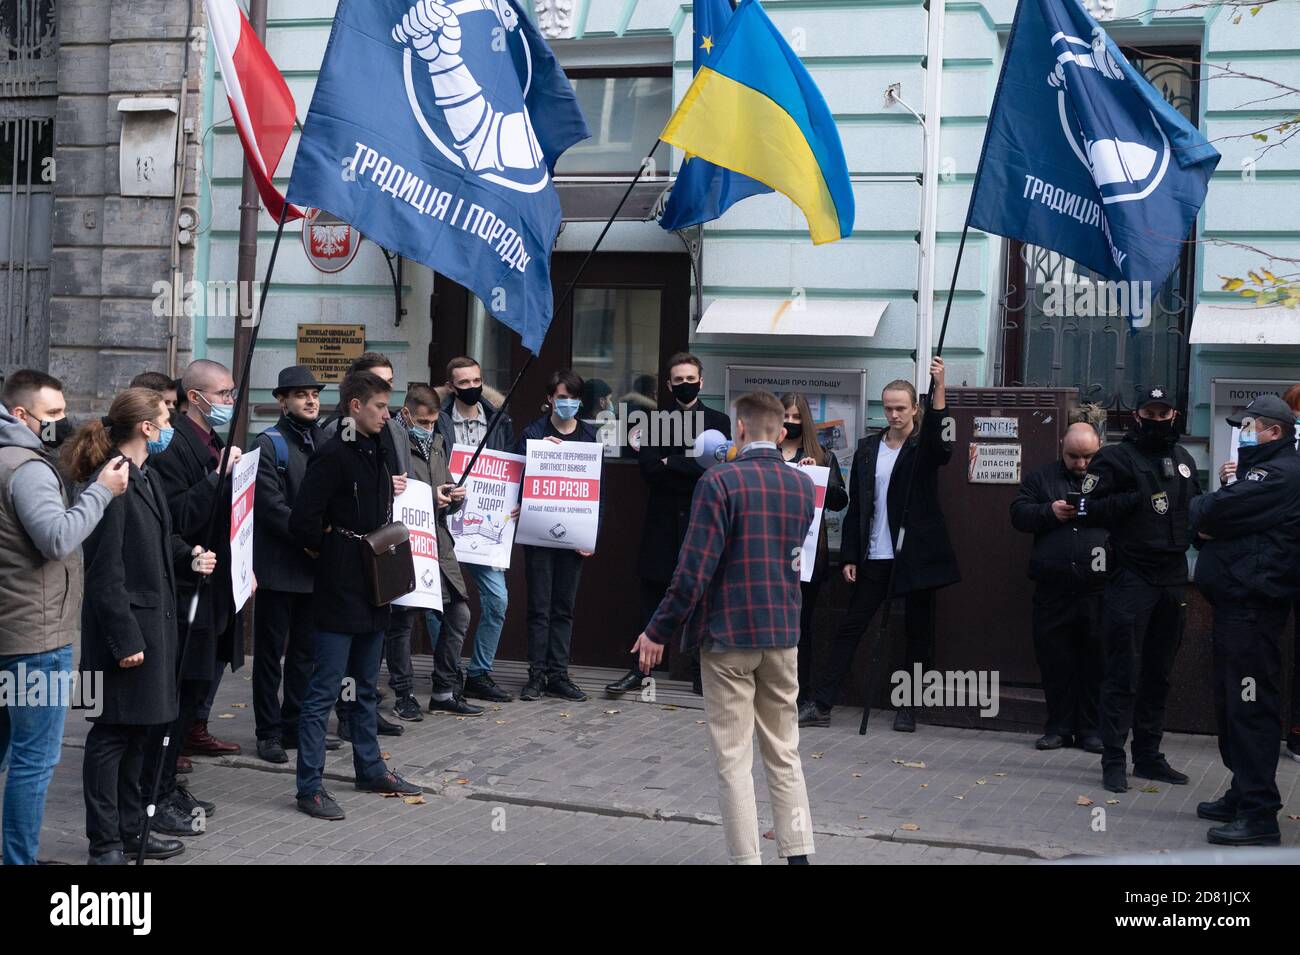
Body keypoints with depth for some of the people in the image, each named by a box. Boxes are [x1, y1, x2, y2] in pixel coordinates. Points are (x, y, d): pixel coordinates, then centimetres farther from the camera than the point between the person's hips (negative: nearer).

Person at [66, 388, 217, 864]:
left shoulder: (145, 476, 12)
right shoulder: (110, 482, -18)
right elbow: (105, 571, -20)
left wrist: (190, 557, 2)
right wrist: (125, 637, -21)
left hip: (153, 619, 10)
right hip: (123, 625, -10)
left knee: (139, 729, 16)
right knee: (112, 732, -1)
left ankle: (129, 828, 27)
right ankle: (104, 844, 8)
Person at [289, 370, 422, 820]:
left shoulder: (377, 452, 13)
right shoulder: (332, 456, -15)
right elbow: (303, 521, -20)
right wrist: (330, 548, -7)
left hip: (373, 590, 9)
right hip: (340, 592, -9)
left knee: (367, 687, 19)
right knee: (324, 691, -4)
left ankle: (370, 769, 31)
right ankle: (310, 787, 1)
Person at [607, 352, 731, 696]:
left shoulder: (718, 421, 6)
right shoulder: (655, 419, 7)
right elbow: (649, 470, -5)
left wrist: (669, 464, -9)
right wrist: (692, 474, -15)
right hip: (662, 522, 1)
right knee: (652, 597, 4)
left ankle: (701, 674, 12)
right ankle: (641, 669, 10)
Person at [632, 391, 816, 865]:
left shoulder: (720, 481, -13)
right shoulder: (803, 486, 5)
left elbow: (695, 568, -15)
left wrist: (658, 631, -8)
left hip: (728, 635, -5)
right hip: (783, 635, 5)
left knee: (733, 760, 2)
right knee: (784, 755, 14)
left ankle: (746, 858, 3)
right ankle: (798, 853, 14)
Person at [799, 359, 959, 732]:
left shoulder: (923, 448, -1)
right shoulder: (868, 448, 9)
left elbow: (942, 446, -28)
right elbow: (856, 507, 10)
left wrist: (939, 390, -35)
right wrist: (849, 556, 4)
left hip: (916, 556, -3)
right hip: (874, 557, 3)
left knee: (917, 631, 5)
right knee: (850, 628, 1)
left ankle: (907, 708, 16)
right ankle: (821, 704, 2)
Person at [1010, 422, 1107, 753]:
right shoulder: (1041, 478, 13)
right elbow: (1018, 514, 6)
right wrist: (1049, 512, -11)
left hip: (1099, 590, -1)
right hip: (1052, 591, 1)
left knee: (1096, 663, 3)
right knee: (1055, 661, 6)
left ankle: (1091, 729, 13)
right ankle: (1059, 728, 16)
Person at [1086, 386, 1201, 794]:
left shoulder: (1183, 459, 16)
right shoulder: (1116, 457, -2)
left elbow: (1195, 507, 26)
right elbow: (1095, 508, -11)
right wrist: (1140, 499, -20)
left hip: (1172, 577, 6)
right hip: (1132, 576, -6)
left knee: (1159, 673, 12)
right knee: (1124, 672, -6)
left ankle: (1148, 756, 21)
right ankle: (1113, 760, -2)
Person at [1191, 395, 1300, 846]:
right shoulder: (1263, 471, 23)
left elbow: (1211, 513, -20)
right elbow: (1205, 521, 19)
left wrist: (1201, 511, 2)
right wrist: (1207, 525, -5)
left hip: (1252, 609, -11)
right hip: (1236, 606, 11)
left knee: (1251, 708, -11)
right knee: (1233, 704, 16)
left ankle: (1259, 816, -10)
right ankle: (1243, 795, 26)